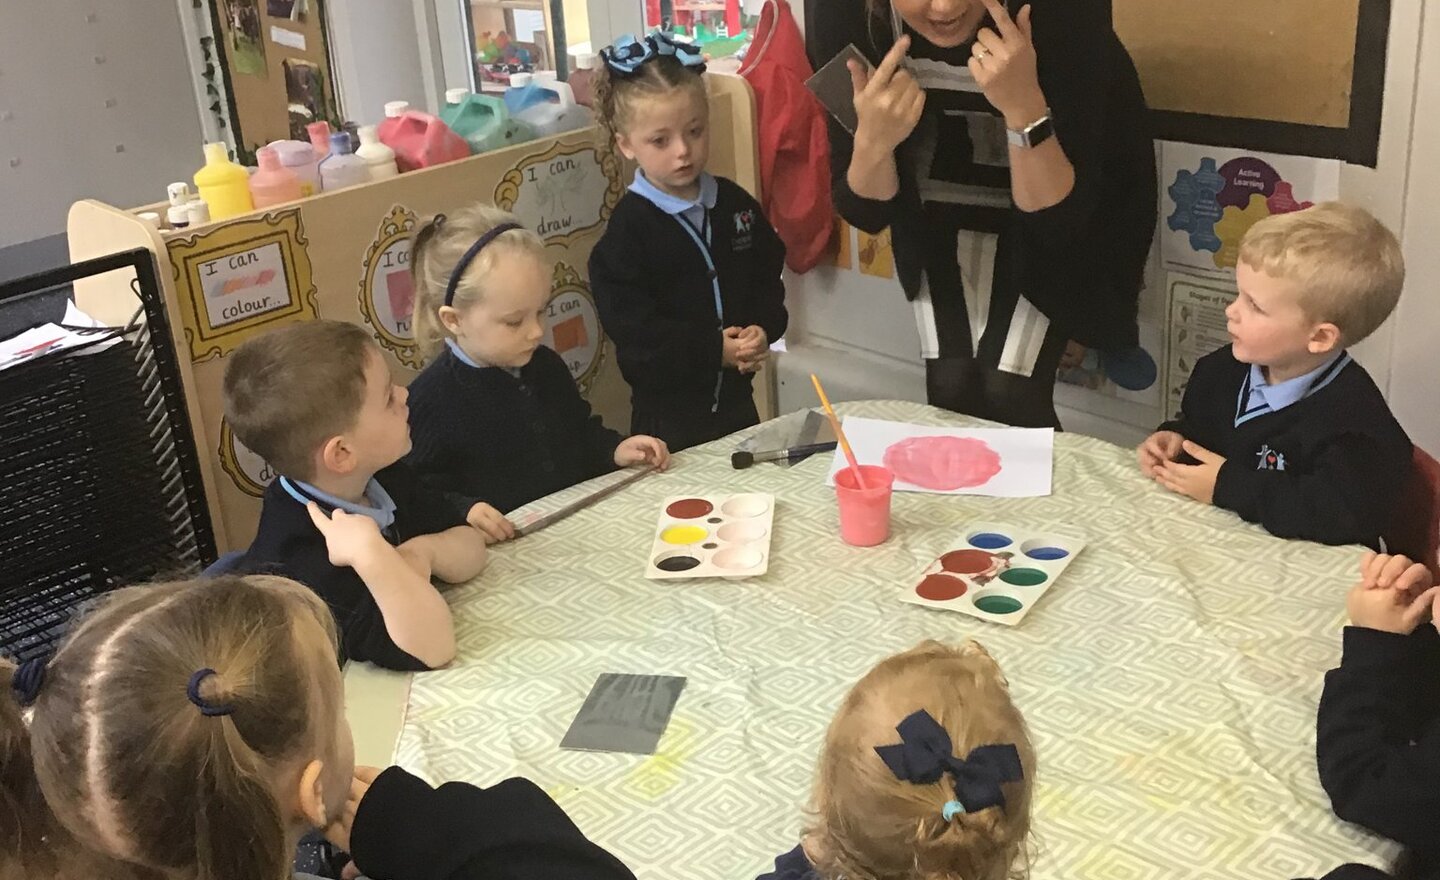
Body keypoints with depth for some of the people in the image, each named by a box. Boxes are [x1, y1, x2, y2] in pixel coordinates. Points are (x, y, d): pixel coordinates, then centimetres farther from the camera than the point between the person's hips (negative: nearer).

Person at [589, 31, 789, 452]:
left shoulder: (735, 204, 4)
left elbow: (768, 279, 10)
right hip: (667, 413, -5)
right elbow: (633, 329, -18)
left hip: (736, 399, 6)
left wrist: (762, 330, -10)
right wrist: (715, 350, -20)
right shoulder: (628, 229, -13)